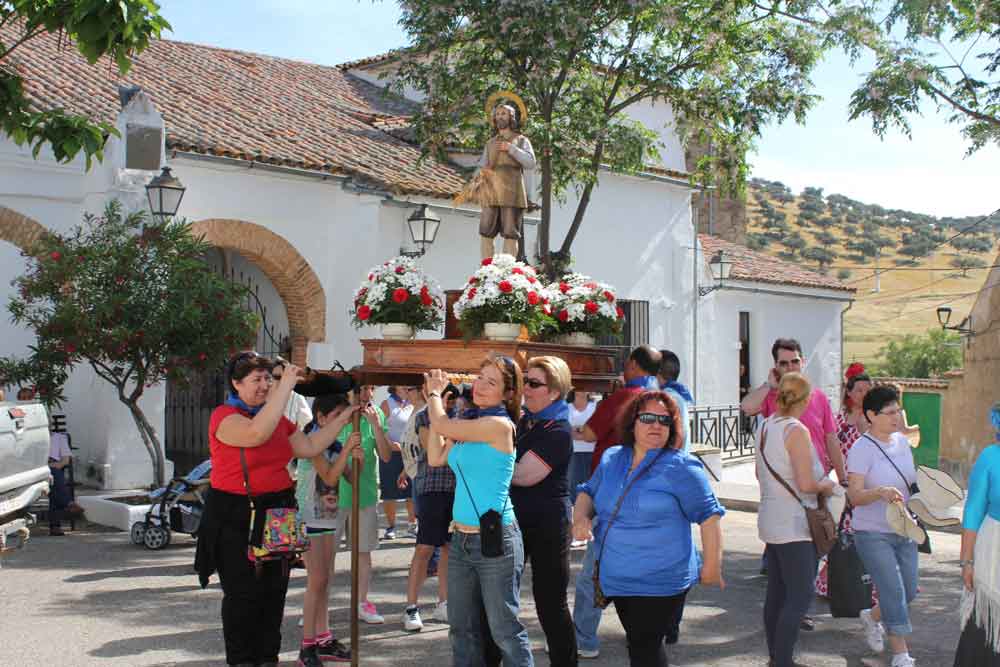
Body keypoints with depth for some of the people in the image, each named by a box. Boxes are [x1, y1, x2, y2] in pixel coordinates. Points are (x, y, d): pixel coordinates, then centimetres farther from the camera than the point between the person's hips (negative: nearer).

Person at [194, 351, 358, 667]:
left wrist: (343, 417, 7)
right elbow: (257, 433, -32)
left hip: (276, 512, 7)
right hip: (236, 516, -7)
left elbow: (310, 447, 13)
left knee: (274, 591, 10)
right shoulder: (224, 416, -12)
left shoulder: (277, 417, 13)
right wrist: (286, 386, -29)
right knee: (244, 594, 0)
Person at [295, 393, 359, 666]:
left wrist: (357, 459, -10)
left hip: (328, 517, 7)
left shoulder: (336, 446, 8)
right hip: (309, 518, -7)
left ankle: (324, 639, 17)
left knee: (323, 581, 11)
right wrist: (347, 449, -24)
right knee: (316, 581, -8)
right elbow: (330, 478, -21)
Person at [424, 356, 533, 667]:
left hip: (495, 539, -8)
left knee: (505, 631, 0)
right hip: (461, 539, 8)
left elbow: (441, 425, -13)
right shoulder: (469, 423, 10)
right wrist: (435, 398, 11)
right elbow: (436, 457, 10)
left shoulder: (499, 424, -16)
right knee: (462, 628, 14)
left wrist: (435, 393, 8)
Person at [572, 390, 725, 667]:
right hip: (617, 579, 6)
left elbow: (709, 514, -10)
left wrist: (712, 566, -11)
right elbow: (589, 492, 19)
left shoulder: (680, 467, -11)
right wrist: (580, 517, -2)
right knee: (638, 642, 18)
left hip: (659, 582, -6)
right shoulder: (611, 459, 7)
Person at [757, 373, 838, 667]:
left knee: (776, 592, 14)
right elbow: (806, 483, -20)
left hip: (770, 519, 9)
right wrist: (826, 485, -2)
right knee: (800, 596, -7)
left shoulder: (765, 426, 10)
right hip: (793, 525, -9)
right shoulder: (796, 430, -16)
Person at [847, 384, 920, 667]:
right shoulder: (862, 448, -15)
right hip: (873, 534, -7)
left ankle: (871, 617, 40)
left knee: (909, 592, 11)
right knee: (894, 591, -10)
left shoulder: (902, 441, 6)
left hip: (904, 532, 7)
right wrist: (880, 492, -37)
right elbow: (854, 496, -20)